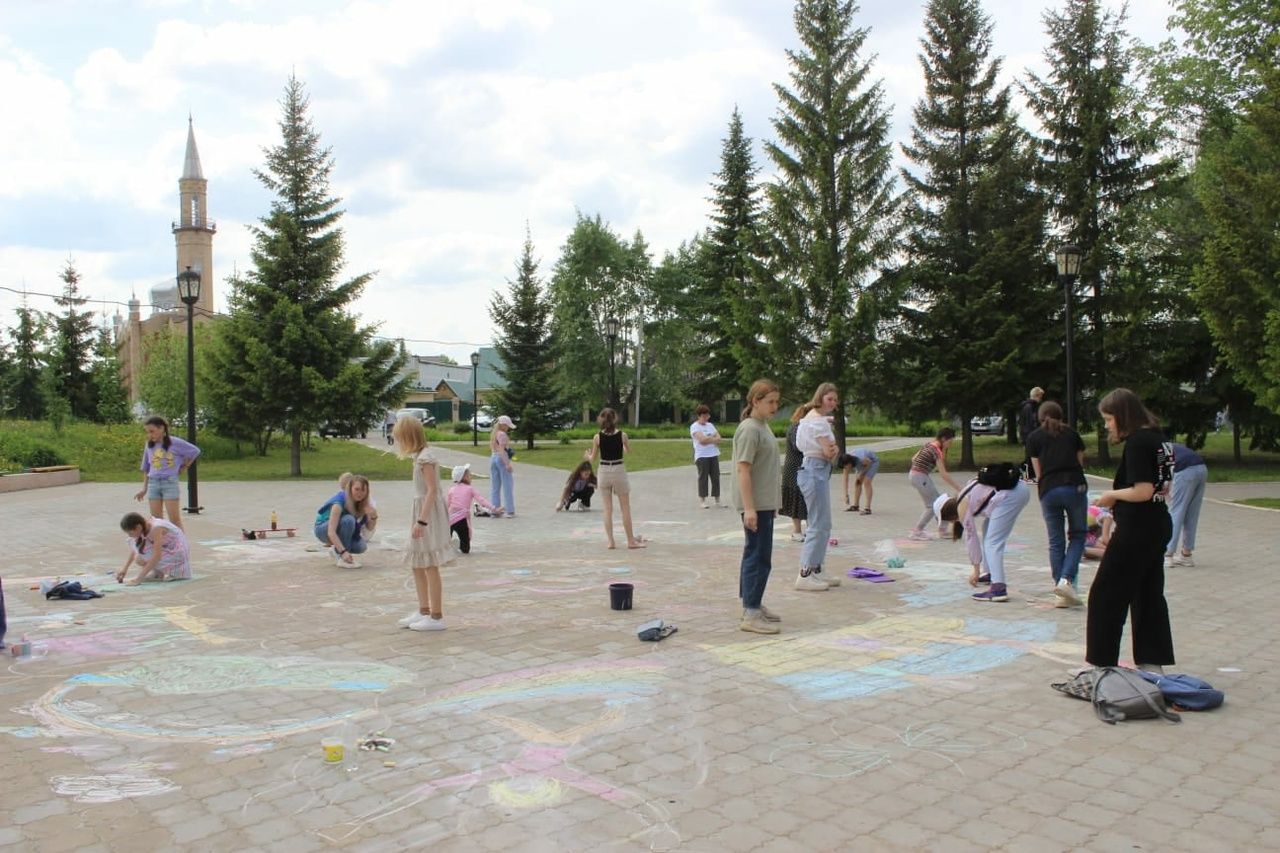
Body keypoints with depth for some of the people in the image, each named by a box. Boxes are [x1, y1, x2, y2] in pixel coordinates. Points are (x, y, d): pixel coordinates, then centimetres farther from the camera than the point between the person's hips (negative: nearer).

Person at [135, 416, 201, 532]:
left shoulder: (175, 443, -6)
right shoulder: (149, 445, 7)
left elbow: (195, 451, 4)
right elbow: (146, 469, 15)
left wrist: (184, 467, 4)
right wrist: (144, 489, 14)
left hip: (170, 482, -4)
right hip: (153, 483, 5)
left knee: (174, 518, -6)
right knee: (156, 520, 6)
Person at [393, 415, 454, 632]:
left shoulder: (425, 457, -16)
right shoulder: (421, 456, 13)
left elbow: (432, 490, -22)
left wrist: (421, 521, -26)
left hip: (429, 514, -10)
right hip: (422, 513, 10)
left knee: (430, 567, -4)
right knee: (418, 567, 16)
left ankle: (436, 617, 3)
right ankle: (424, 612, 25)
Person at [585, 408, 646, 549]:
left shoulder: (597, 437, -6)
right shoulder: (622, 435, -7)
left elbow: (593, 458, 2)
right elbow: (628, 451, 9)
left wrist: (588, 456, 25)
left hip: (604, 472, 1)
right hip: (619, 470, -1)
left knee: (608, 509, 9)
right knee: (625, 508, 8)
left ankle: (610, 541, 8)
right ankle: (631, 540, 14)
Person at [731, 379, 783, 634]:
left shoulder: (763, 426, 14)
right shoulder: (749, 429, -16)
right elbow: (743, 470, -20)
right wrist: (749, 508, -24)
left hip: (764, 502, 10)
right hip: (755, 504, -10)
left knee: (755, 554, 16)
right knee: (758, 557, -8)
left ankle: (753, 605, 26)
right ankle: (751, 615, -3)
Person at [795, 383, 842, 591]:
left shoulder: (812, 417, 18)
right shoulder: (818, 420, -14)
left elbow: (831, 452, 14)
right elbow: (828, 453, -16)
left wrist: (833, 449, -8)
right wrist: (834, 450, 6)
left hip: (817, 471, 11)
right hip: (815, 471, -11)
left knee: (821, 525, 16)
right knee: (819, 525, -8)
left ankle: (815, 570, 23)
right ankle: (804, 575, -5)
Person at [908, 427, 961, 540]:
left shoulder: (930, 445, 8)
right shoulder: (936, 450, -19)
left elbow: (914, 459, 14)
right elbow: (943, 474, -22)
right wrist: (958, 489, -20)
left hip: (914, 475, 9)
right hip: (920, 477, -9)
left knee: (938, 501, 13)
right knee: (932, 505, 0)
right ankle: (916, 531, 4)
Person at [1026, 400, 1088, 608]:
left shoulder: (1034, 437, 11)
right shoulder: (1072, 433, 15)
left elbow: (1038, 471, 9)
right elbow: (1080, 462, 13)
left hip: (1048, 491, 0)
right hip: (1075, 487, 0)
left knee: (1055, 541, 8)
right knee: (1077, 535, 12)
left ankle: (1061, 594, 8)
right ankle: (1067, 580, -7)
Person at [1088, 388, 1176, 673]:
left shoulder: (1136, 442, -18)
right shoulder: (1158, 439, 11)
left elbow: (1142, 492, -23)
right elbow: (1162, 487, 16)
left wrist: (1112, 494, -7)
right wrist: (1119, 495, 9)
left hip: (1136, 530, -10)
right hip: (1158, 526, 10)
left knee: (1105, 596, 0)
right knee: (1149, 594, 15)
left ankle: (1102, 662, 6)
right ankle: (1153, 663, 21)